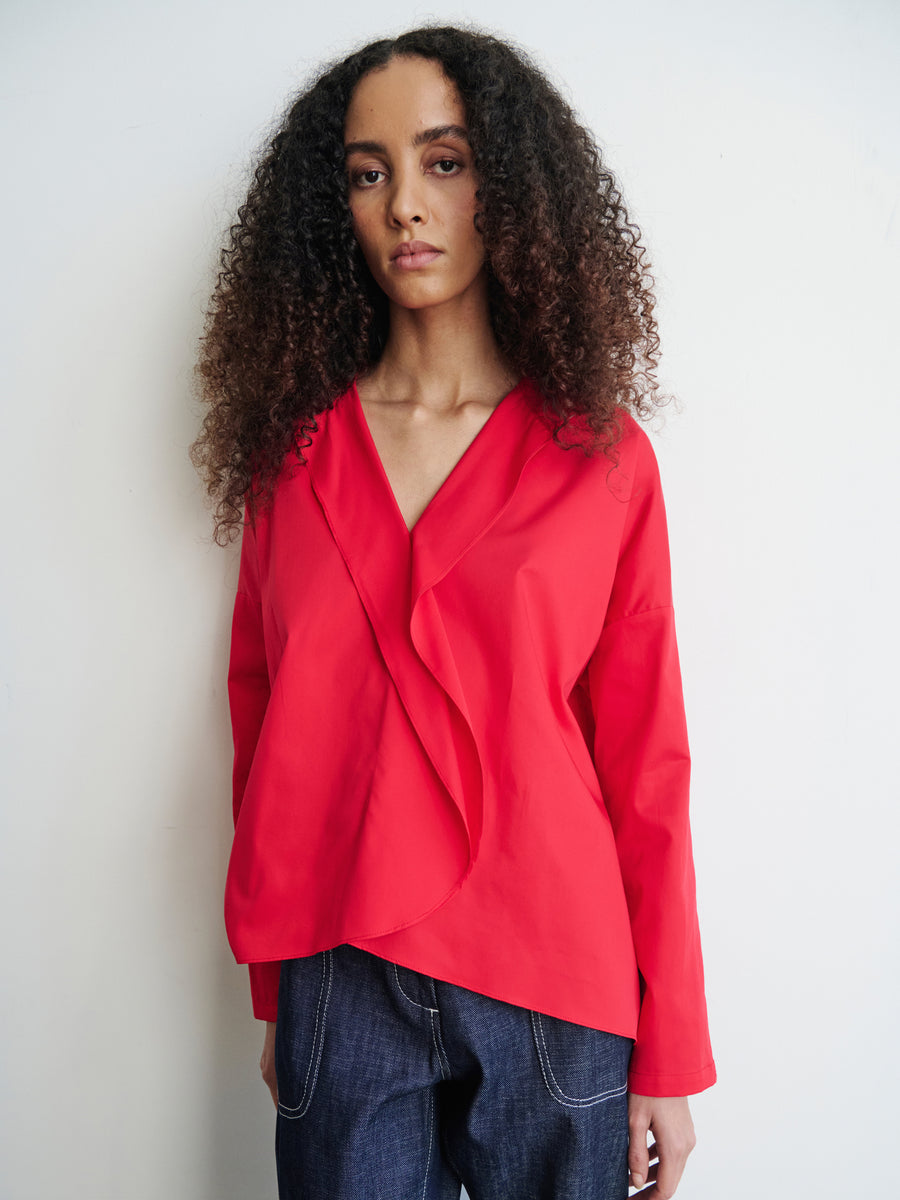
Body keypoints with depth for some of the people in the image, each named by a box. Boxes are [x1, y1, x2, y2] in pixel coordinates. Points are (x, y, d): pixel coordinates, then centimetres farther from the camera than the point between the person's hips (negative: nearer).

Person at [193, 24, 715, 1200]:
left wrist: (669, 1059, -2)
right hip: (339, 986, 2)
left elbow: (646, 764, -3)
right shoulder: (294, 450, 3)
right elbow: (262, 725, 7)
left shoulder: (602, 454, -3)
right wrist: (273, 993, 9)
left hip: (552, 990, -1)